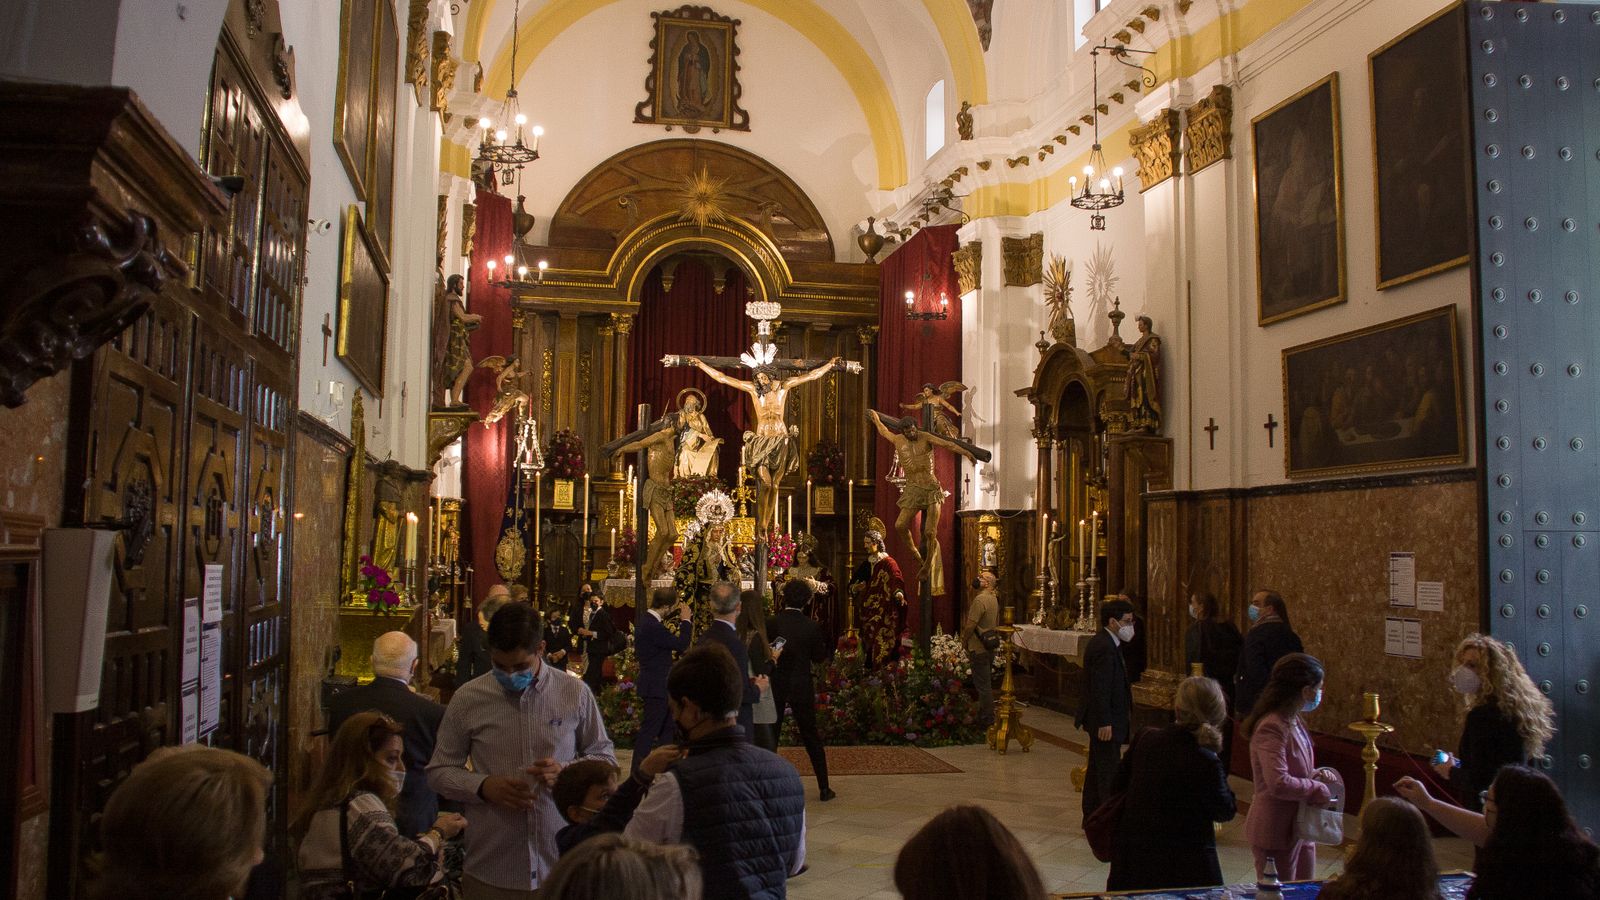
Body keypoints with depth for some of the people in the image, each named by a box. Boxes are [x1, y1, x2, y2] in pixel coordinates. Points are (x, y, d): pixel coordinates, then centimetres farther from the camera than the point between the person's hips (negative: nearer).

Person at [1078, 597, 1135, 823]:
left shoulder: (1103, 642, 12)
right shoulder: (1104, 647, -21)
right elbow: (1100, 689, -24)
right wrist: (1105, 722, -23)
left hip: (1101, 720, 11)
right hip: (1105, 721, -11)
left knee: (1097, 769, 17)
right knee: (1109, 773, -5)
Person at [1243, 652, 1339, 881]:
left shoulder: (1293, 721, 7)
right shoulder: (1272, 727, -25)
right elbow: (1279, 783, -32)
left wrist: (1316, 775, -1)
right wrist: (1318, 789, -18)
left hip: (1300, 826, 9)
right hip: (1276, 831, -9)